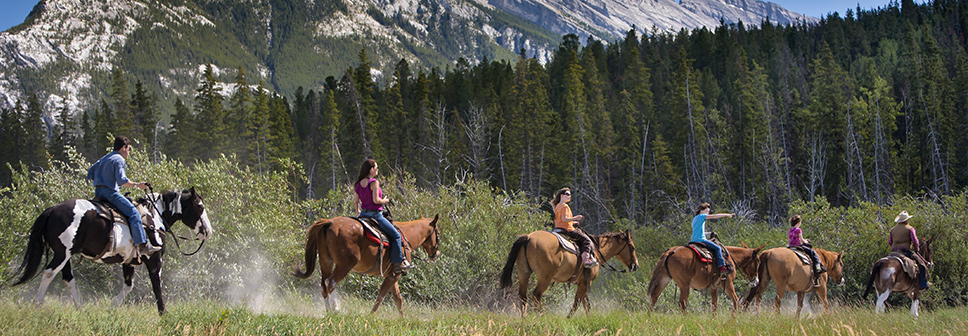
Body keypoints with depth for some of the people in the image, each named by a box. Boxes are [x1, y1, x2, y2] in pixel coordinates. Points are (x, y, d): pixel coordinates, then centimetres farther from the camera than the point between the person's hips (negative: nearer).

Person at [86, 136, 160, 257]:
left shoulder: (104, 158, 20)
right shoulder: (119, 160, -8)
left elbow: (90, 173, 23)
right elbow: (122, 180, -19)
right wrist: (137, 184, -10)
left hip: (98, 192, 10)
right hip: (110, 192, -10)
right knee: (134, 213, -14)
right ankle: (143, 245, -25)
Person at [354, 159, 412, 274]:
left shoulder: (359, 184, 8)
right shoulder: (374, 182, -15)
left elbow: (356, 201, 12)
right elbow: (376, 200, -21)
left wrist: (359, 213, 26)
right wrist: (385, 201, -3)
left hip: (363, 214, 8)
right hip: (375, 215, -8)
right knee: (395, 235, -1)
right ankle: (398, 263, -5)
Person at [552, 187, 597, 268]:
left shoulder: (557, 206, 17)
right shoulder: (565, 206, -13)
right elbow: (564, 219, -23)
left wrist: (571, 222, 21)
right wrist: (575, 218, -18)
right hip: (567, 230, -10)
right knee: (586, 240, -7)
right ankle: (585, 260, -22)